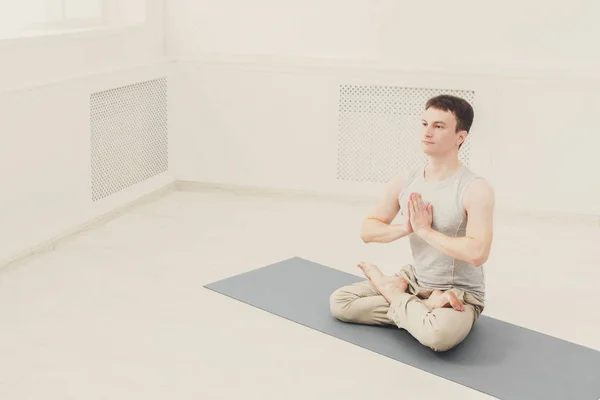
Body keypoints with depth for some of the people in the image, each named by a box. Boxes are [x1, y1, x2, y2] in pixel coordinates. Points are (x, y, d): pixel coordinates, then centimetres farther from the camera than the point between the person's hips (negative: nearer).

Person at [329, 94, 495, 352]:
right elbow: (368, 231, 3)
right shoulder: (404, 182, -2)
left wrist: (425, 230, -24)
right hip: (414, 280, 6)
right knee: (339, 302, -5)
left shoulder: (476, 189, -20)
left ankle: (392, 293, -9)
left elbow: (477, 253, -32)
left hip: (460, 293, -6)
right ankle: (422, 308, -9)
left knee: (439, 332, -40)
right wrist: (405, 228, -17)